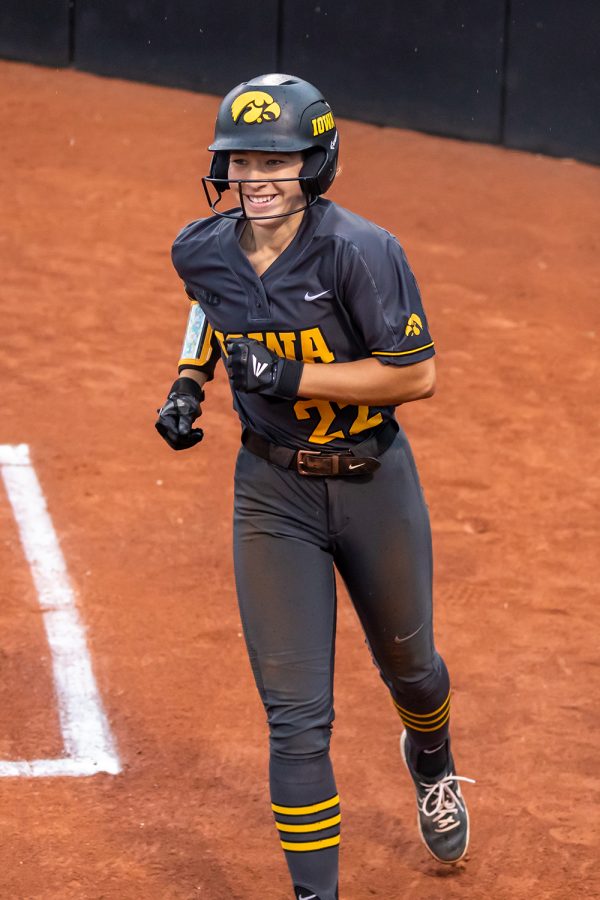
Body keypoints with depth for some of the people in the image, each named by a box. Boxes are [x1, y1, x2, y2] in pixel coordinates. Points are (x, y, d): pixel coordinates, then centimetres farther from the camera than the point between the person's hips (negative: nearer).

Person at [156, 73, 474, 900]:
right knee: (296, 715, -4)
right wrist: (191, 381, 1)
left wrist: (291, 376, -28)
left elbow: (418, 374, -24)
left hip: (374, 482, -2)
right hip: (274, 493, 2)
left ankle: (432, 762, 58)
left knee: (406, 665, 23)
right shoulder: (203, 251, -7)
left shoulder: (361, 251, -23)